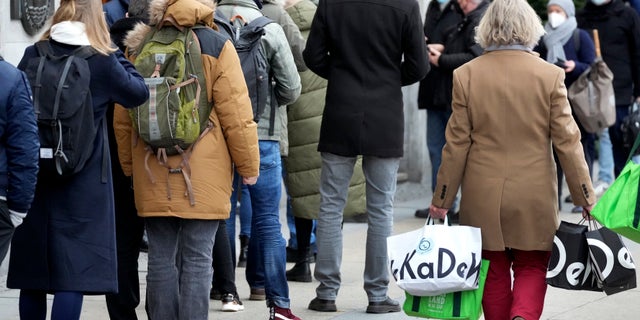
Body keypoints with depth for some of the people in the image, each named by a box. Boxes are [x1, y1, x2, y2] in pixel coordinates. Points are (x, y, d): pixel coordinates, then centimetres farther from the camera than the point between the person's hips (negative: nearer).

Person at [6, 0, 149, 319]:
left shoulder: (33, 56, 1)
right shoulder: (103, 61, -8)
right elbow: (138, 93, 5)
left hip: (35, 176, 4)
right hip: (84, 182, -4)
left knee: (32, 273, 12)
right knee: (75, 273, -5)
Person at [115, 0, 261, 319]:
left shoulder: (139, 47, 7)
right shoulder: (216, 46, -4)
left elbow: (122, 118, 11)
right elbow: (236, 112, -6)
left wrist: (129, 167, 21)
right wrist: (248, 164, 3)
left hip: (152, 173, 3)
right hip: (202, 172, -3)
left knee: (161, 259, 8)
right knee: (198, 260, -1)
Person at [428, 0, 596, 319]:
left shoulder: (466, 75, -5)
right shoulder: (550, 76, -7)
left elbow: (456, 145, -3)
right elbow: (567, 141, -5)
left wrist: (441, 201, 5)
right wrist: (586, 198, 3)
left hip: (482, 197, 1)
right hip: (534, 196, -1)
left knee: (494, 272, 12)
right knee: (531, 268, 9)